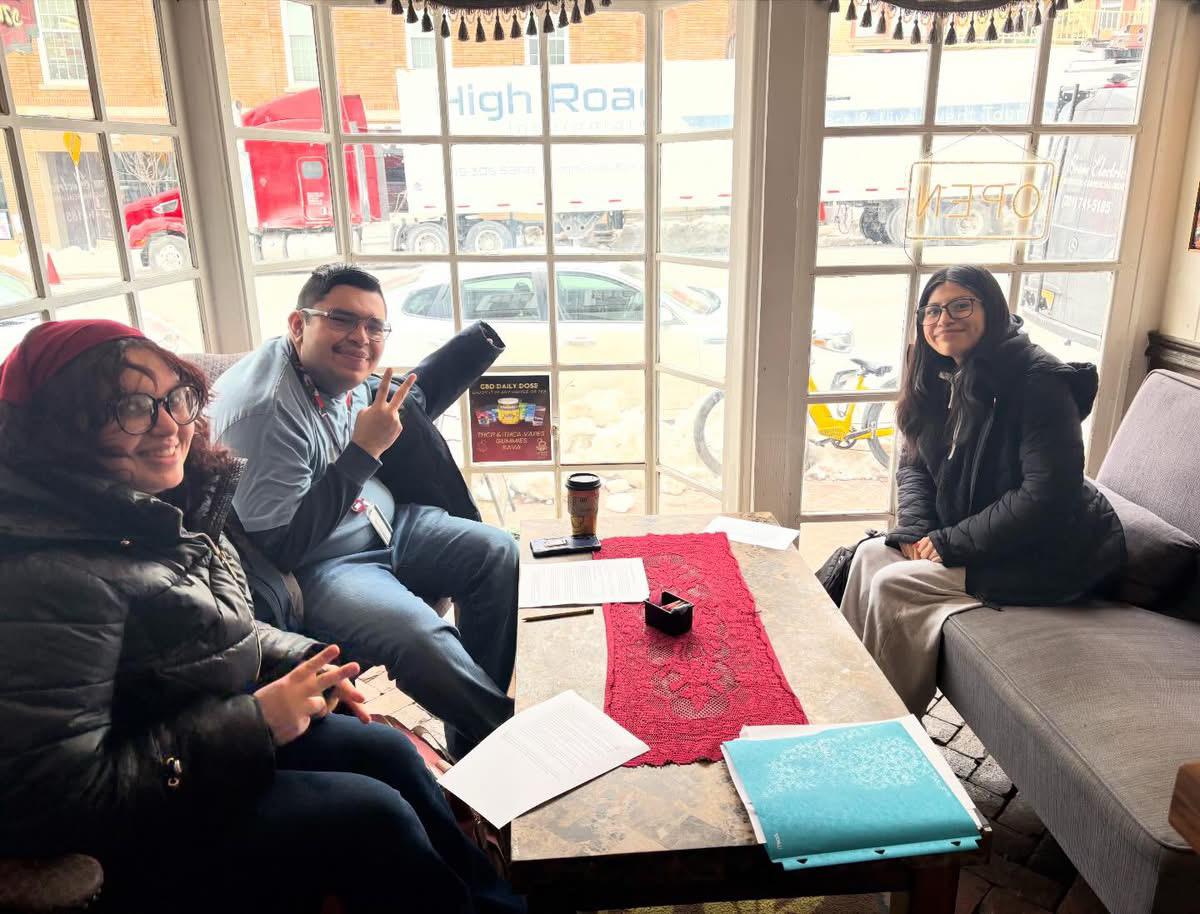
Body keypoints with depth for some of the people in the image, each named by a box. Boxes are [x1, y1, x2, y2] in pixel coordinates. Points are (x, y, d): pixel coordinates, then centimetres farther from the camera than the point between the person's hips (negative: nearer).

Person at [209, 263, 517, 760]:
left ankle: (474, 727, 8)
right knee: (418, 633, -31)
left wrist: (482, 338, 16)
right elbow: (279, 547, -28)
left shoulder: (339, 370, -2)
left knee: (496, 551, 0)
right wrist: (363, 450, -29)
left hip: (384, 524, 9)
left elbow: (411, 402, 21)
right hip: (313, 568, -9)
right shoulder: (264, 410, -26)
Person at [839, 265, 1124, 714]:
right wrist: (917, 532, -8)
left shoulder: (1038, 383, -22)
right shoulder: (942, 378, 3)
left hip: (1046, 556, -8)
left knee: (892, 586, -18)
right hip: (963, 537, 8)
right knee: (871, 555, -6)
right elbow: (914, 463, 10)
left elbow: (1046, 496, -27)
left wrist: (950, 543, -21)